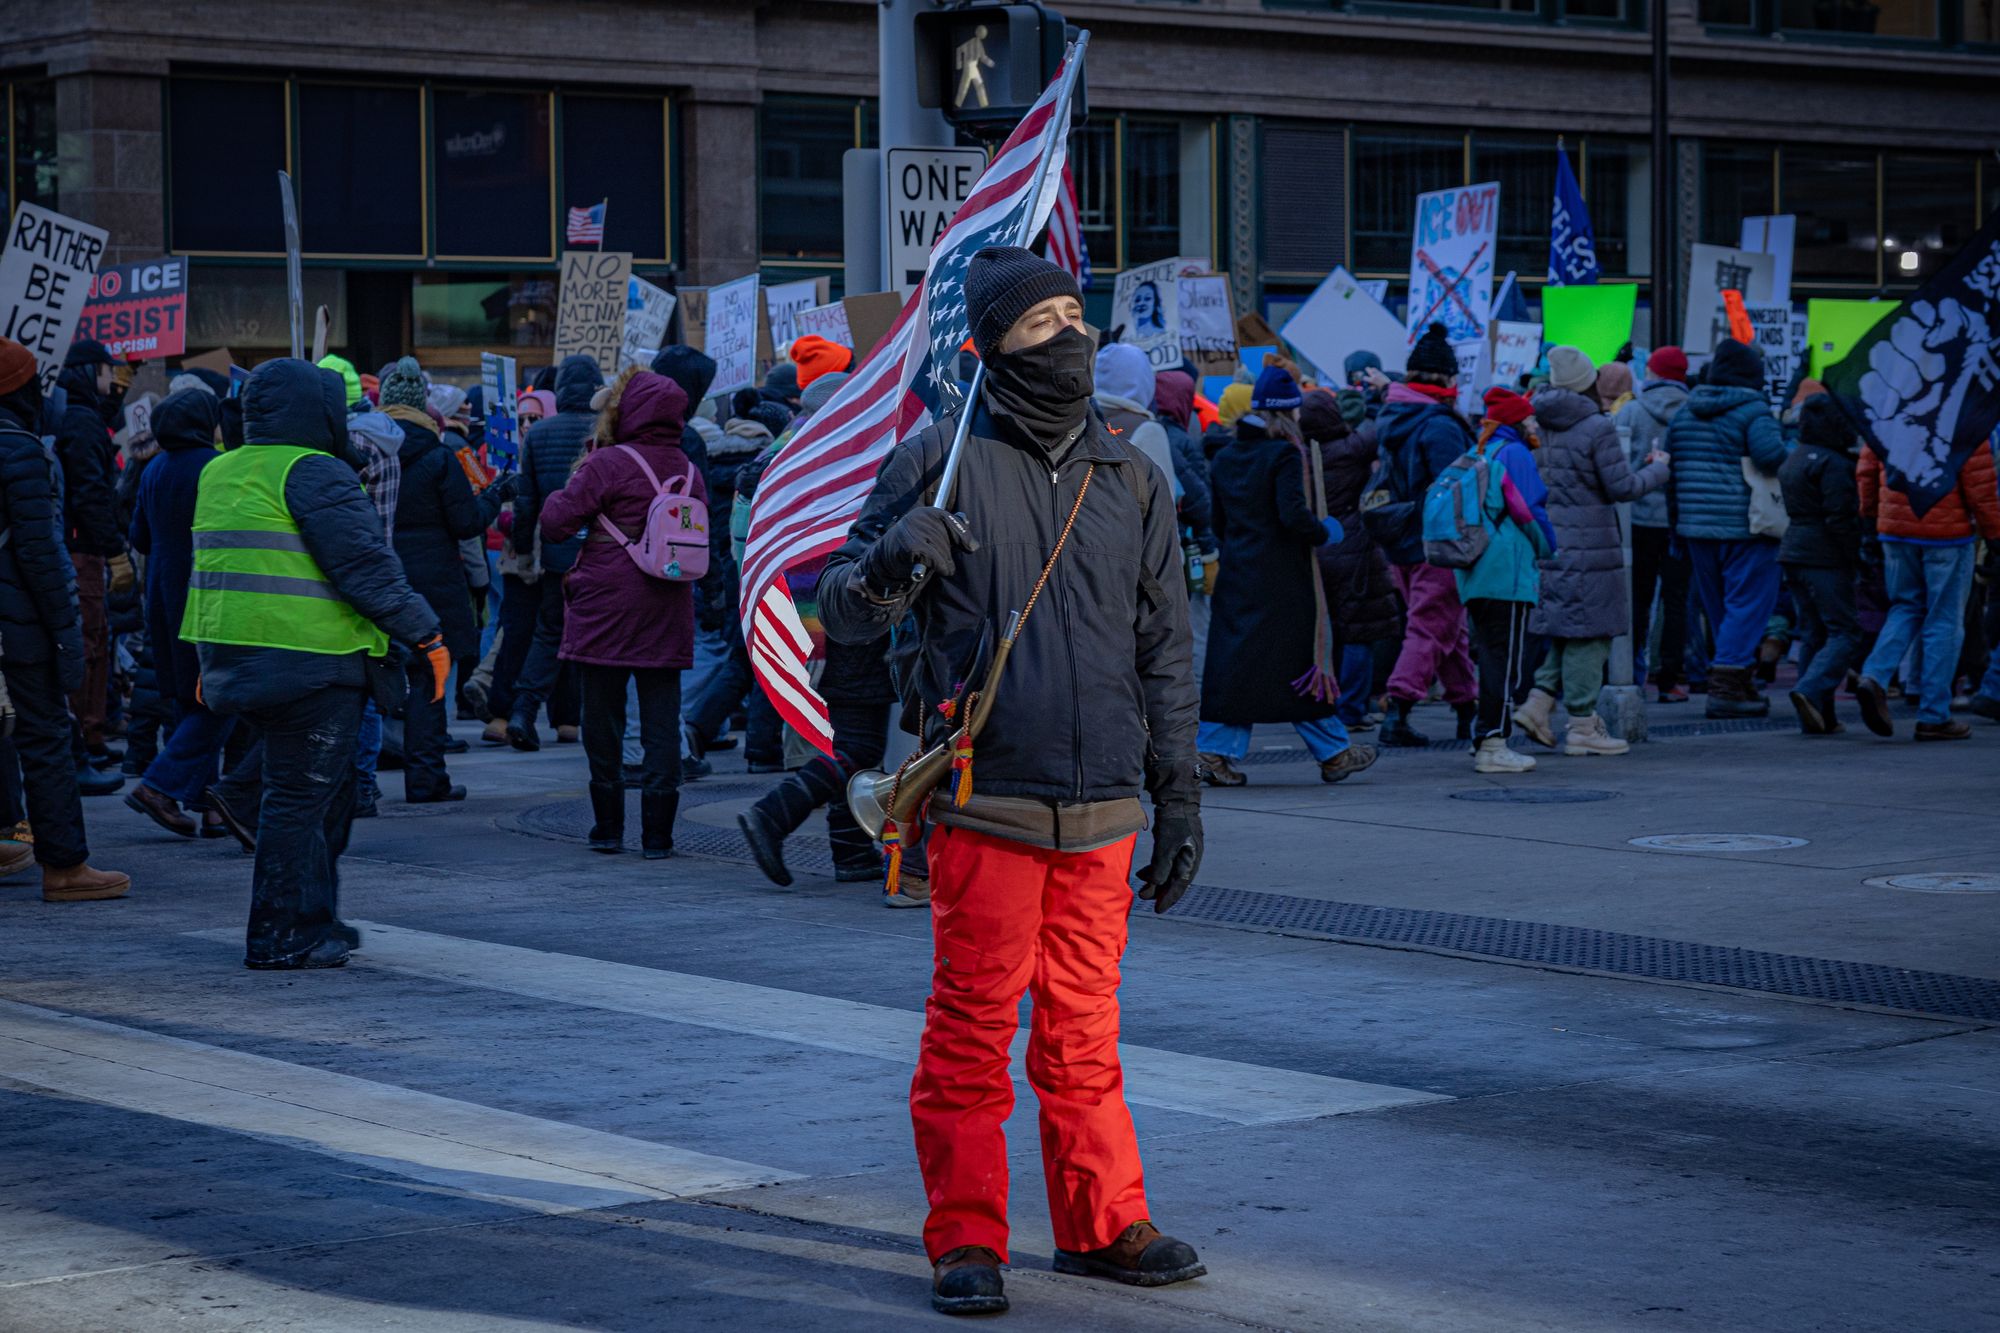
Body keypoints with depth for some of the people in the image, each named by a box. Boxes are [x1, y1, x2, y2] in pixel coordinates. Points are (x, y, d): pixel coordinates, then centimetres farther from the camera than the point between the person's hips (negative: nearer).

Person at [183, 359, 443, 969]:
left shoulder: (220, 473, 16)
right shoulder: (313, 473, -13)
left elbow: (222, 569, 22)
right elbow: (366, 567, -17)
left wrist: (213, 664, 28)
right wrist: (428, 637, -10)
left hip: (237, 657, 9)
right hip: (310, 661, -9)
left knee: (329, 790, 19)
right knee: (300, 797, -3)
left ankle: (314, 919, 24)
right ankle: (280, 938, 0)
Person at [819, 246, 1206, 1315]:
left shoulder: (1131, 481, 13)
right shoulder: (939, 463, 1)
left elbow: (1165, 655, 16)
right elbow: (841, 613, 1)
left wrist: (1179, 800, 13)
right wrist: (888, 558, -21)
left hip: (1101, 813, 4)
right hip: (985, 803, -3)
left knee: (1085, 1028, 10)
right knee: (970, 1027, -1)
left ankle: (1102, 1225, 20)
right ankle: (966, 1242, 7)